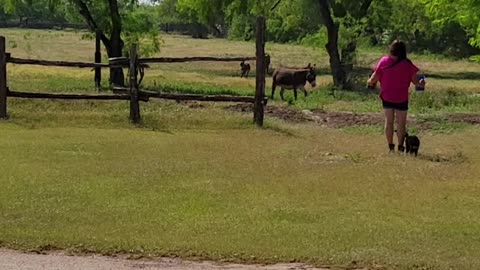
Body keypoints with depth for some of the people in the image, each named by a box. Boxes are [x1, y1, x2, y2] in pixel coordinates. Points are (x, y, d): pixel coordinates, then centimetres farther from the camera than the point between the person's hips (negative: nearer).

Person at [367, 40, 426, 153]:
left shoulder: (384, 61, -6)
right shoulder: (407, 64, -8)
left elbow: (375, 77, -3)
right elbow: (415, 80, -4)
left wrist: (370, 82, 19)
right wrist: (420, 84, 17)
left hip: (386, 97, 1)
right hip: (401, 98, -1)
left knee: (389, 121, 11)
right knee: (401, 123, 7)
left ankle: (390, 146, 11)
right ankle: (400, 147, 6)